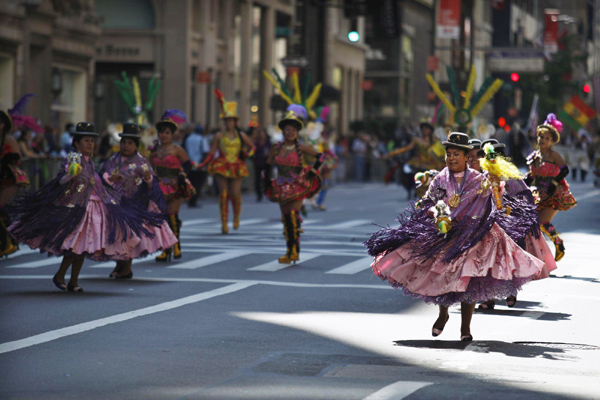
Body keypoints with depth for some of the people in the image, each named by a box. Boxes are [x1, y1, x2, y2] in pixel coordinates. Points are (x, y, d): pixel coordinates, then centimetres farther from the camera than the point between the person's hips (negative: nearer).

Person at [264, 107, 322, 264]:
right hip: (282, 188, 4)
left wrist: (311, 172, -5)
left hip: (297, 187, -4)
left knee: (293, 214, -19)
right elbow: (268, 167, 15)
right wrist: (268, 185, 10)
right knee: (285, 218, 5)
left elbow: (320, 157, 3)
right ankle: (290, 252, 13)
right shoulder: (276, 149, 5)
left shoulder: (301, 148, -4)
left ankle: (294, 250, -16)